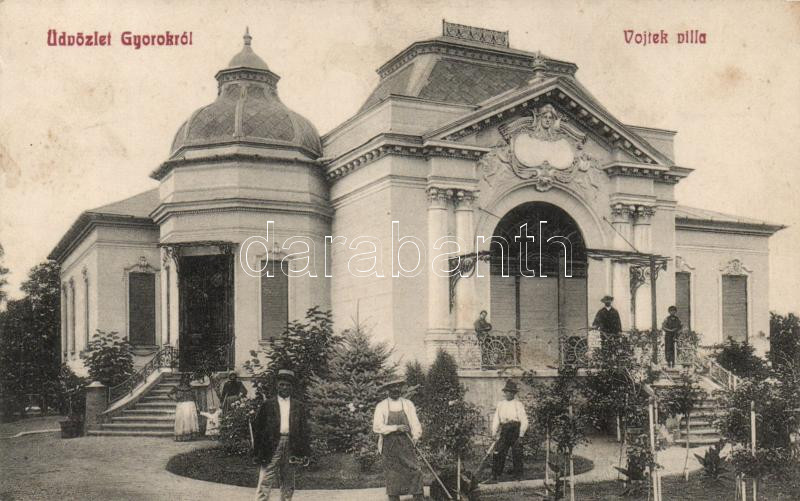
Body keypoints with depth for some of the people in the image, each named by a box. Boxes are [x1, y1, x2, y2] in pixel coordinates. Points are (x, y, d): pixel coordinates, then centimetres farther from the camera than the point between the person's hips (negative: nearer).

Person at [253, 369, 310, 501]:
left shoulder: (299, 406, 9)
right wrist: (258, 451, -4)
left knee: (288, 487, 9)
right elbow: (257, 428, 2)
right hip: (272, 447, -2)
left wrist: (305, 453, 1)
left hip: (291, 448, 2)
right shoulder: (267, 404, 4)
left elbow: (305, 430, 8)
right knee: (265, 484, -6)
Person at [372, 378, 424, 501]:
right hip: (389, 445, -1)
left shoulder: (408, 404, 8)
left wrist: (415, 437, -15)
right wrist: (396, 427, -16)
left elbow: (415, 423, 3)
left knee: (415, 470, -8)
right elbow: (377, 427, -7)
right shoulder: (381, 406, 2)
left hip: (406, 444, 1)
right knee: (392, 476, 2)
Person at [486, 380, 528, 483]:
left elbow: (524, 421, -4)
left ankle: (518, 477, 14)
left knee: (517, 454, 0)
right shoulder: (500, 404, 13)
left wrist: (521, 435, -10)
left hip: (515, 429, -3)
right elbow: (496, 419, 13)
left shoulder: (518, 404, 0)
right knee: (498, 454, -3)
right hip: (504, 430, 3)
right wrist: (494, 433, 6)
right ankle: (494, 477, -1)